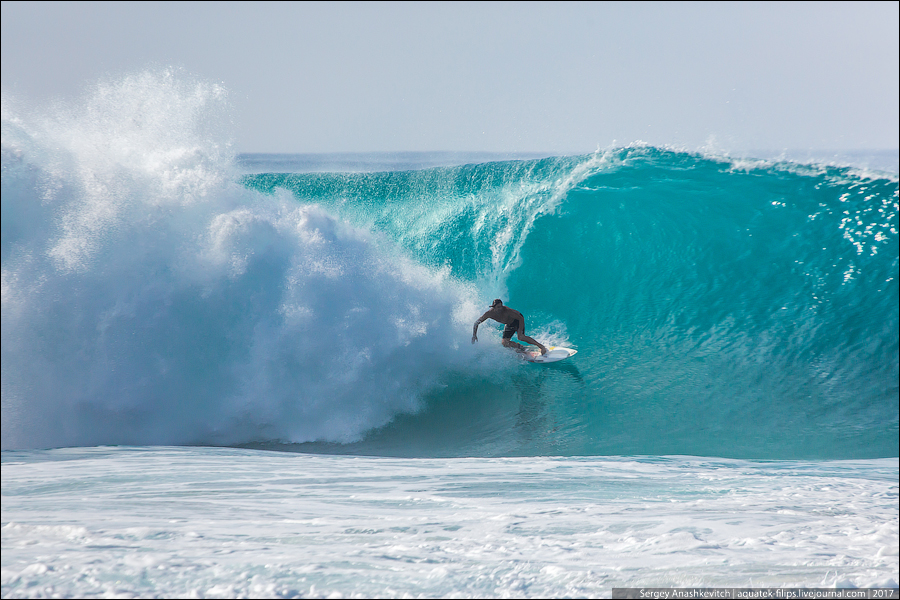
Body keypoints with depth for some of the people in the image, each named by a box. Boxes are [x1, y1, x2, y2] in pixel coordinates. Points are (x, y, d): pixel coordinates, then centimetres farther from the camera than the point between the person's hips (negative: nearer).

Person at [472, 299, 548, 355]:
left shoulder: (507, 311, -37)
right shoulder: (490, 313, -25)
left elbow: (521, 318, -30)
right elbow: (477, 323, -14)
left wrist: (520, 332, -35)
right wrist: (474, 335, -24)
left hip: (518, 319, -6)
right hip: (509, 324, 6)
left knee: (521, 337, -28)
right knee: (505, 343, -6)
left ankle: (542, 346, -22)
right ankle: (520, 347, 12)